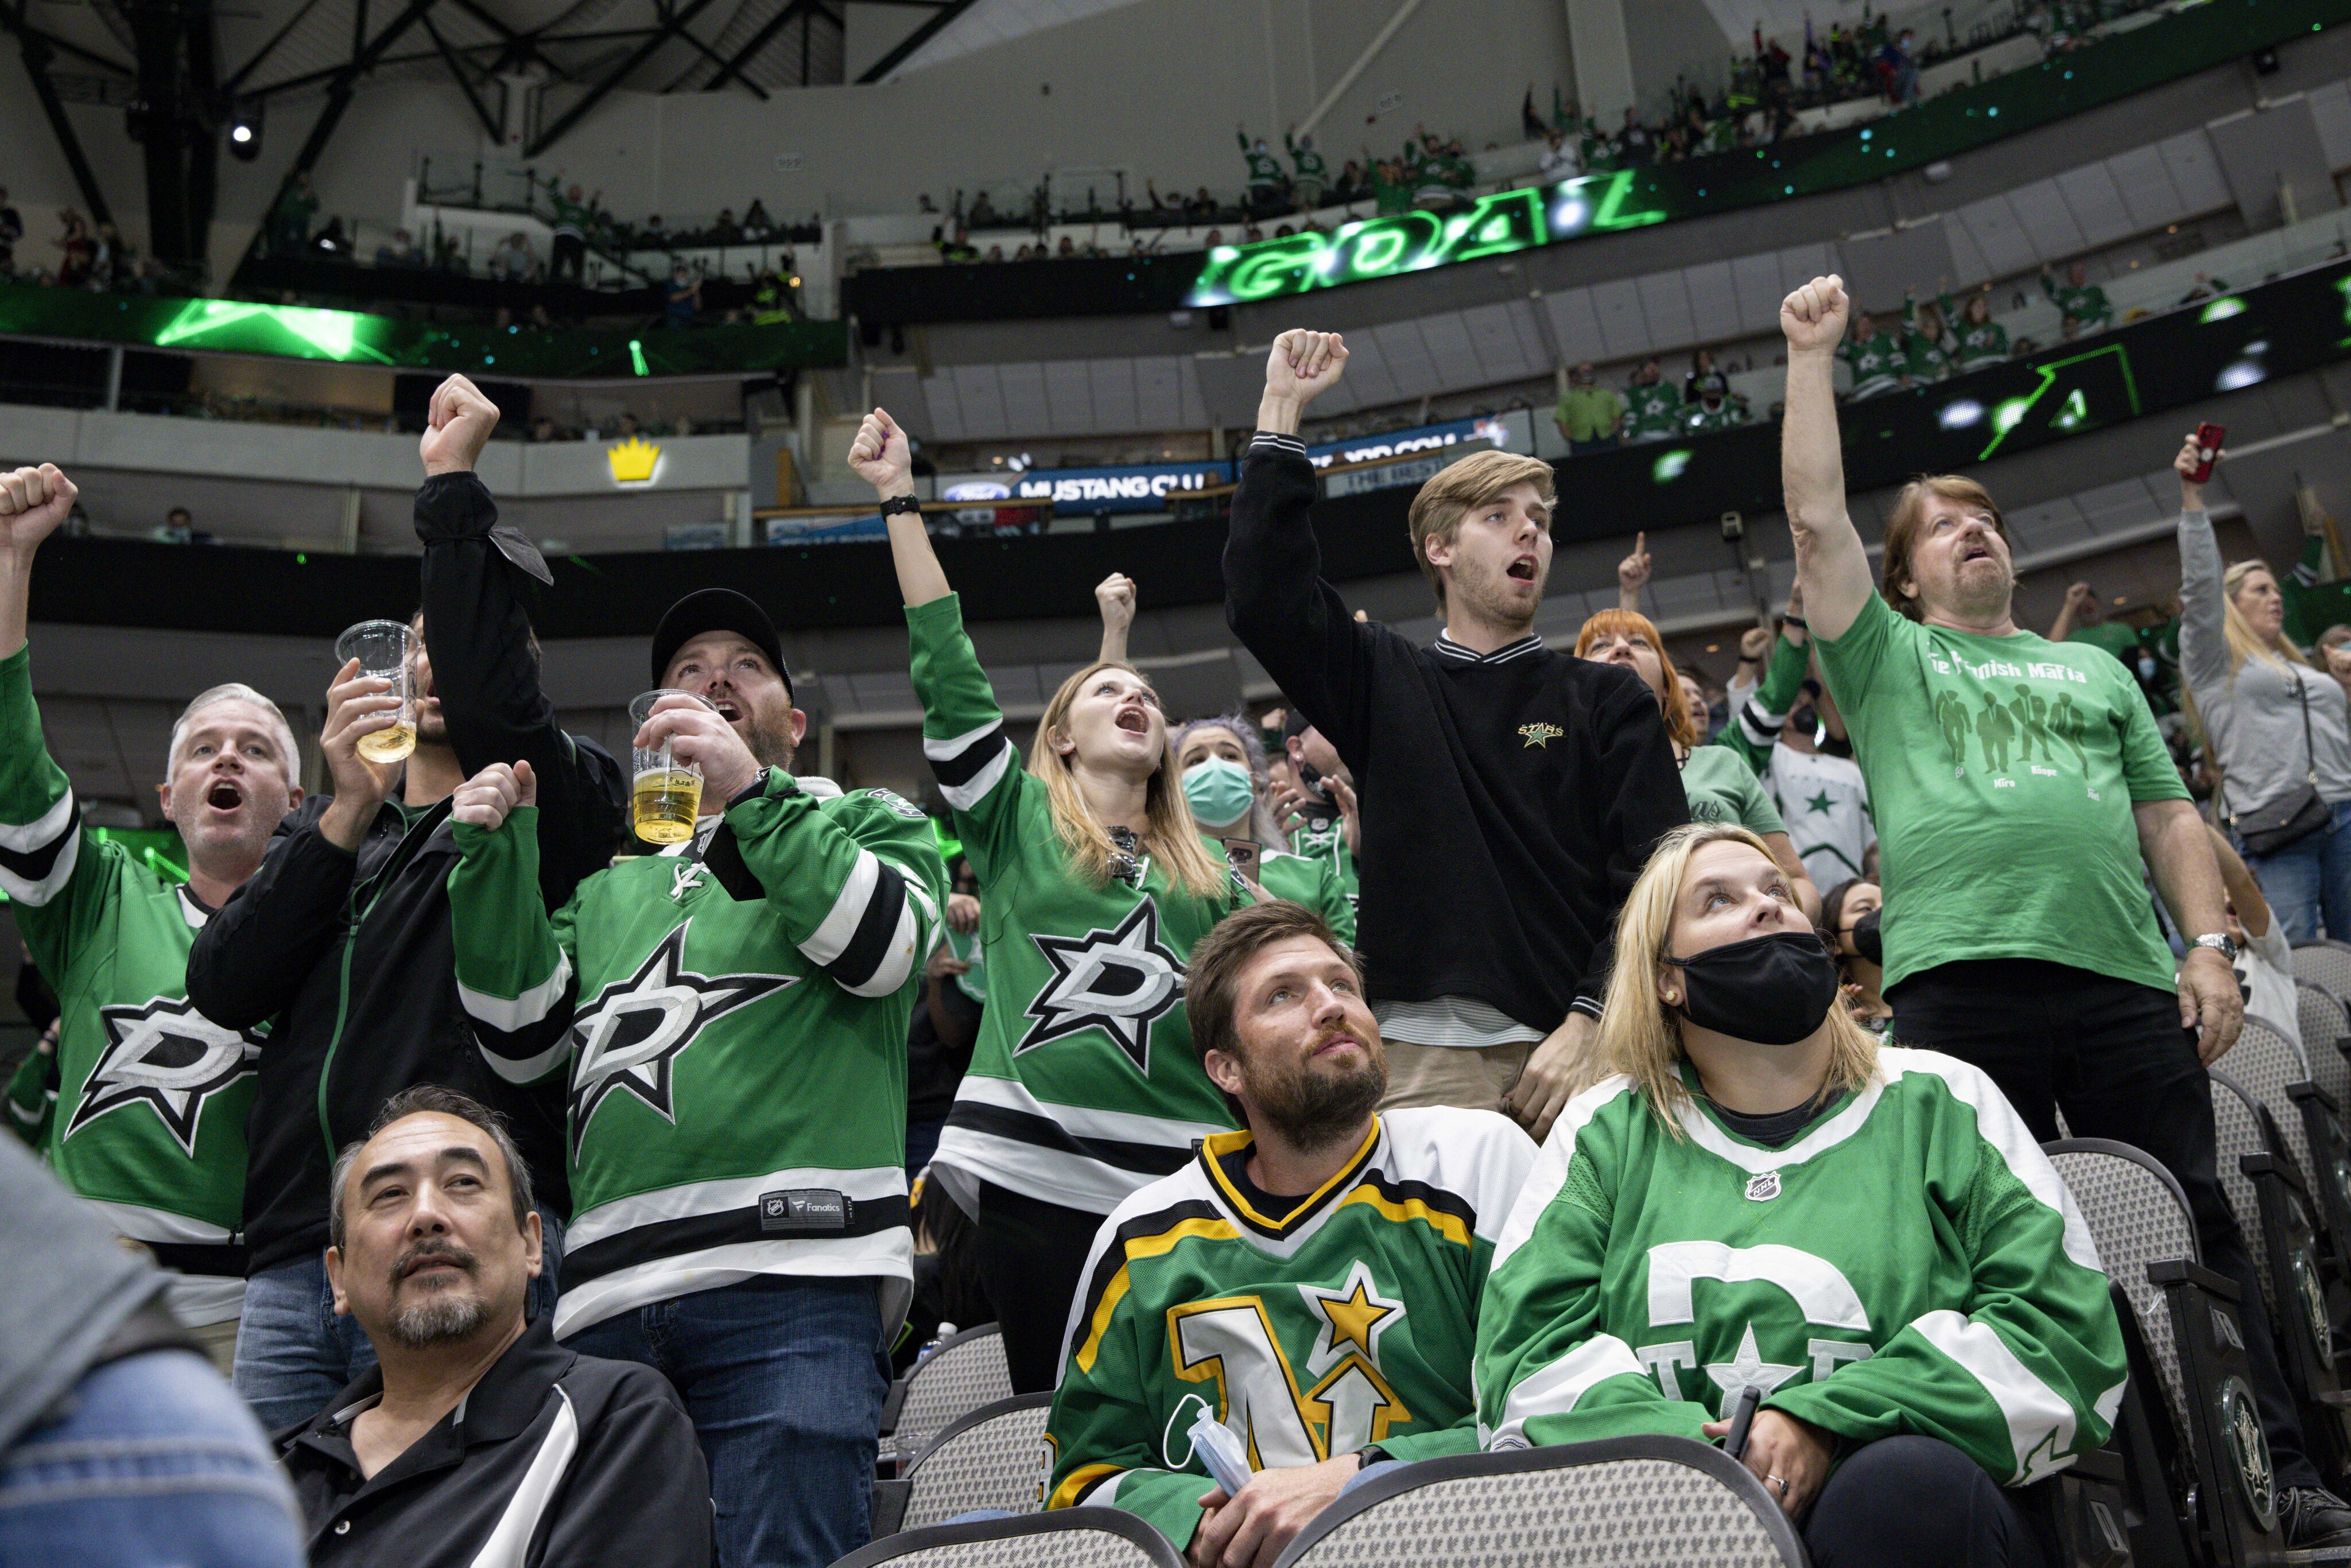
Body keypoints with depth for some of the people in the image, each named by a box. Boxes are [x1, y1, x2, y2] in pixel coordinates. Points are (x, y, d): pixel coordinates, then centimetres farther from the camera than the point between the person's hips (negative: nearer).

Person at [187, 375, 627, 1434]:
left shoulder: (551, 808, 8)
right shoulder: (317, 824, 24)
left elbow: (492, 708, -16)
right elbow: (223, 988, 7)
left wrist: (453, 486, -11)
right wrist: (347, 815, -4)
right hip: (290, 1258, 5)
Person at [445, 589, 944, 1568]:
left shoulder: (867, 824, 19)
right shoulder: (610, 886, 30)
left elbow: (884, 949, -3)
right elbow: (523, 1044, 17)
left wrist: (750, 790, -9)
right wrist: (495, 856, 11)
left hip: (792, 1277, -4)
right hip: (609, 1292, 5)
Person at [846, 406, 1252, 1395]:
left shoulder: (1209, 876, 19)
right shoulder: (1014, 823, 10)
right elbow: (947, 671, 3)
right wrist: (900, 502, 2)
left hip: (1176, 1178, 2)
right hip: (1033, 1173, -2)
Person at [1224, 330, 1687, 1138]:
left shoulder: (1610, 700, 12)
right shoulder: (1384, 683, 14)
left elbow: (1655, 880, 3)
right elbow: (1262, 593, 0)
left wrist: (1586, 1026, -9)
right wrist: (1281, 406, 1)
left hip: (1579, 1047, 0)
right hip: (1425, 1055, 0)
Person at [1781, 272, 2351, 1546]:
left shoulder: (2094, 670, 27)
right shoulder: (1890, 661, 17)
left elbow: (2170, 818, 21)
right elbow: (1815, 519, 6)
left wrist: (2208, 943, 6)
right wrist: (1810, 355, 9)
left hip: (2128, 979, 3)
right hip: (1959, 979, -2)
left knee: (2193, 1225, 1)